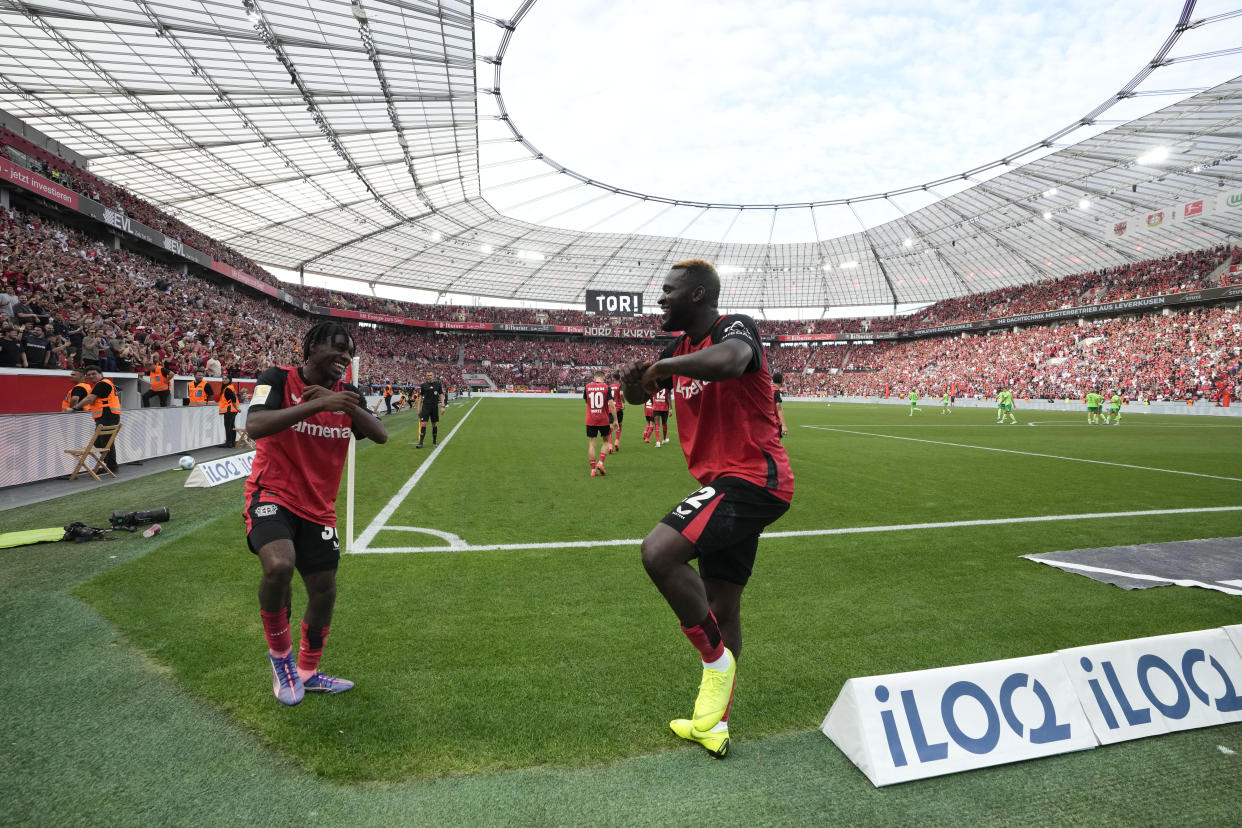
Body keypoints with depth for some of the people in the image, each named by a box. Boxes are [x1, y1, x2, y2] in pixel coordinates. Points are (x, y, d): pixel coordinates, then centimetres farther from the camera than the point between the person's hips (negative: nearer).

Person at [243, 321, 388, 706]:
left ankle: (307, 673, 32)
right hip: (272, 495, -5)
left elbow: (380, 435, -10)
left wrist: (344, 404, -24)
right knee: (280, 565, -31)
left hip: (318, 508, 5)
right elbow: (254, 426, -27)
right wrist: (317, 404, -34)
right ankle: (280, 653, -2)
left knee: (324, 591, 8)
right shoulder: (278, 379, -10)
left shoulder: (346, 394, 4)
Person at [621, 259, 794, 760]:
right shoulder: (684, 347, 14)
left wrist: (663, 365, -23)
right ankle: (713, 724, 32)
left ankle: (716, 658, -2)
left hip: (752, 478, -10)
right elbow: (636, 394, 20)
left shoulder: (735, 327, -12)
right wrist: (634, 377, -4)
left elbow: (728, 362, -37)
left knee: (658, 552, -25)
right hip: (730, 484, 10)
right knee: (721, 605, 16)